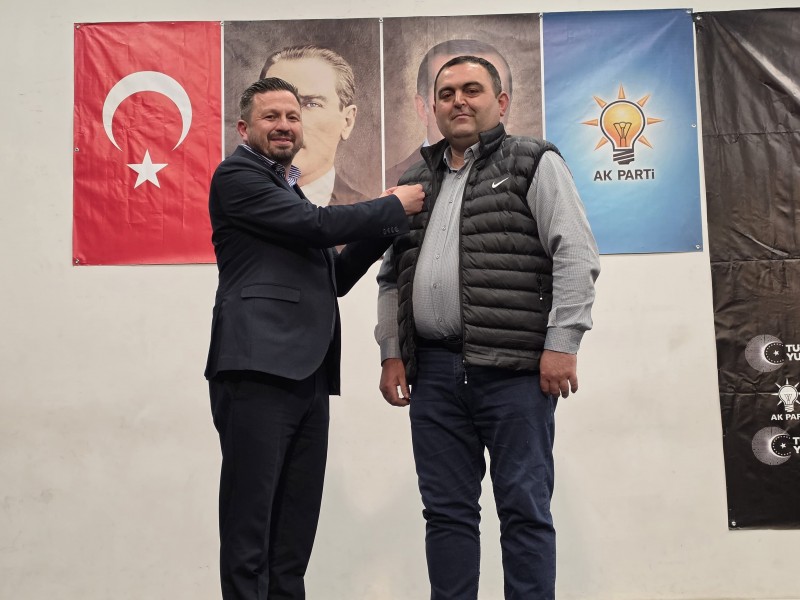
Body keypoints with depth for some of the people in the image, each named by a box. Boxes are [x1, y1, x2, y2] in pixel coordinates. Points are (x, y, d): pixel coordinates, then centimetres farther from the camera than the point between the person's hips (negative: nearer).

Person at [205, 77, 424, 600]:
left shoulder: (292, 193, 26)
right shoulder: (237, 176, 0)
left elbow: (333, 278, 22)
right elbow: (315, 224, -12)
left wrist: (382, 230, 9)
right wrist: (394, 207, 0)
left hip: (308, 374, 8)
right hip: (258, 368, -8)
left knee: (297, 525, 9)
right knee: (251, 521, -5)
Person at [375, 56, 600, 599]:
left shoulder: (533, 163, 4)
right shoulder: (416, 182, 19)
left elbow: (576, 257, -5)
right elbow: (391, 277, 21)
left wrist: (562, 344, -13)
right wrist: (391, 353, 13)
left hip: (514, 369, -5)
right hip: (433, 370, 5)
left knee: (524, 507, 1)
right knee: (446, 509, 10)